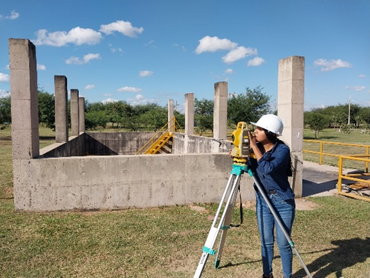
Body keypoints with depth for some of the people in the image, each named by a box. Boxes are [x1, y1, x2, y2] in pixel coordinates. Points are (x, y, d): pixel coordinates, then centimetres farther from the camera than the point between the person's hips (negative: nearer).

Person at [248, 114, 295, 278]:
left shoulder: (282, 150, -17)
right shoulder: (257, 147, -2)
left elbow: (268, 168, -33)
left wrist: (254, 146, -27)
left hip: (282, 203, -4)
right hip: (262, 202, 5)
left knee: (283, 244, 6)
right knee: (266, 243, 14)